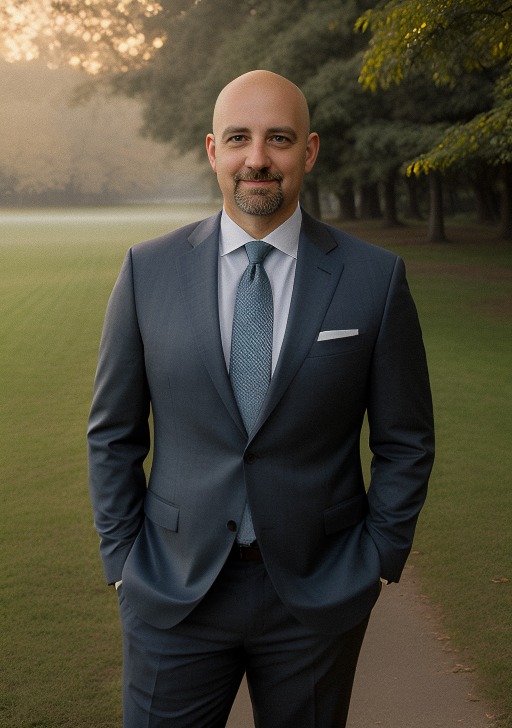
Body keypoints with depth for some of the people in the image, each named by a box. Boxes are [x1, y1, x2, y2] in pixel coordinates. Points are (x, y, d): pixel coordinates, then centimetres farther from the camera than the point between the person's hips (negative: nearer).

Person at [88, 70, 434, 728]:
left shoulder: (374, 278, -5)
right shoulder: (148, 271, -3)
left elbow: (405, 440, 2)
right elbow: (113, 432, 4)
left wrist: (377, 562, -1)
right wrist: (122, 561, 1)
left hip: (319, 594, 0)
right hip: (173, 593, 1)